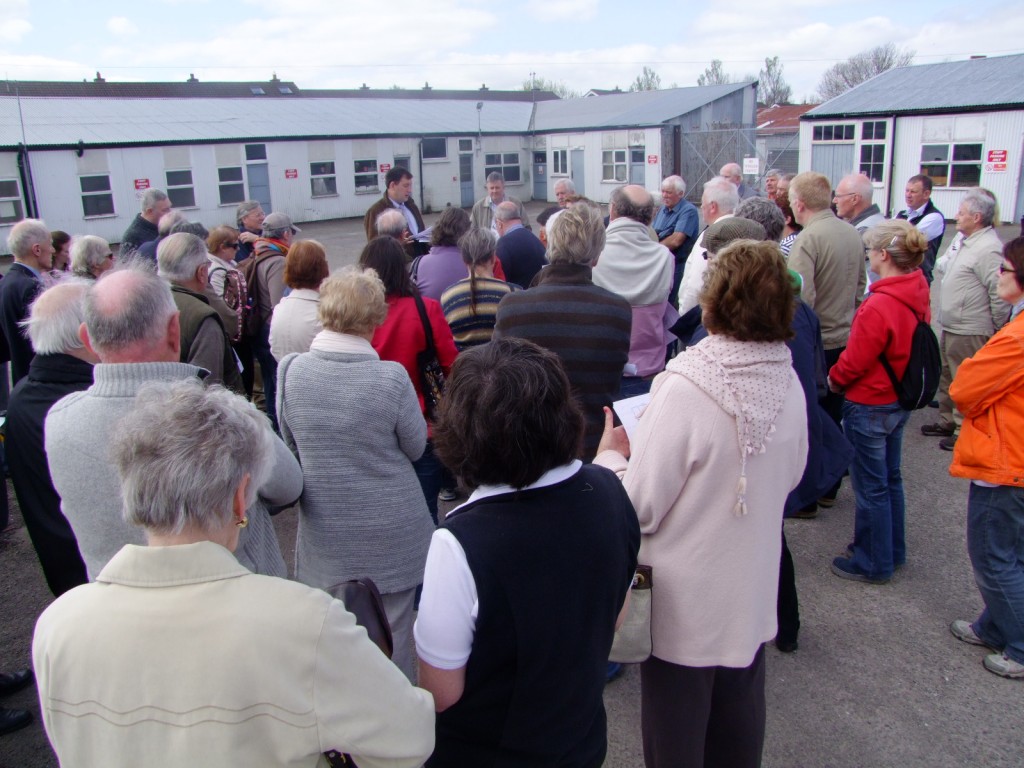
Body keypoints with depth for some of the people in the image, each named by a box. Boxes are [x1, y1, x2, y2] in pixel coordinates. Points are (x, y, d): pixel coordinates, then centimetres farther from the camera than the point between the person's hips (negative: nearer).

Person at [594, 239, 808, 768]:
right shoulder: (788, 385, -7)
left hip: (685, 605, -6)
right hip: (753, 597, 6)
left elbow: (641, 508, -23)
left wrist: (610, 455, -4)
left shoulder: (684, 388, -27)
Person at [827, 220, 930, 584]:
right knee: (890, 478, 22)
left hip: (869, 405, -8)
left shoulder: (879, 305, -28)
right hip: (900, 400, 9)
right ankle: (892, 551, 37)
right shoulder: (919, 297, -2)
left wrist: (834, 380, -1)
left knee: (870, 486, 6)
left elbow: (854, 362, -20)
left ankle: (874, 563, 21)